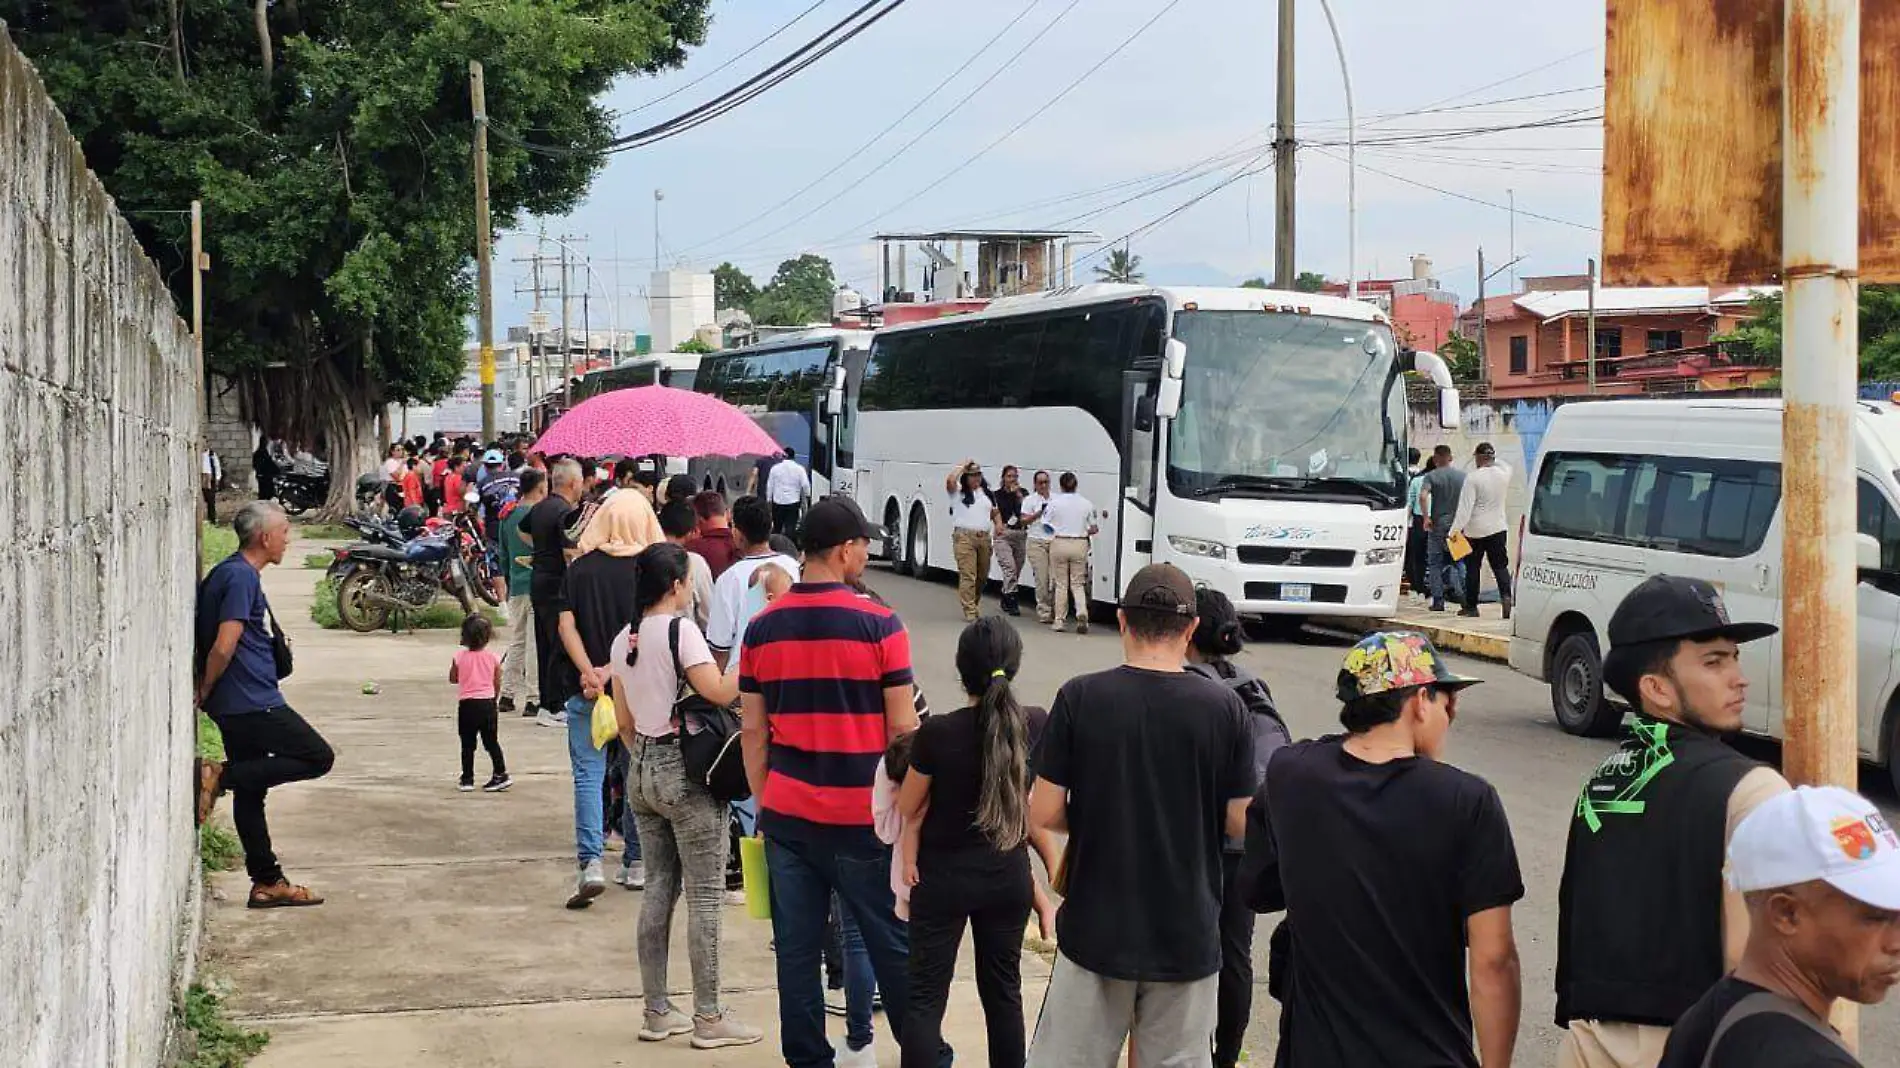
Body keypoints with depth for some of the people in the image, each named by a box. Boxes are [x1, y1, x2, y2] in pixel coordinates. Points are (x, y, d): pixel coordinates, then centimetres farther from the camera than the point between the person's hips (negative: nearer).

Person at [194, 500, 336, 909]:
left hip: (238, 706, 10)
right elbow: (223, 646, -22)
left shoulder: (227, 573, 17)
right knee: (318, 757, -5)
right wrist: (204, 692, -9)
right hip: (251, 702, -10)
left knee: (250, 792, 11)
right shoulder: (242, 577, -15)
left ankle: (267, 883, 16)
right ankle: (221, 776, -10)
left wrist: (206, 693, 20)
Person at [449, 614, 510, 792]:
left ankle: (467, 779, 9)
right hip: (487, 703, 2)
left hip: (467, 704, -2)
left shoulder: (459, 658, -9)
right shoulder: (493, 658, -4)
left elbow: (453, 678, 5)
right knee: (491, 742, 12)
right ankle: (500, 774, 9)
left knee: (467, 744, 6)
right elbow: (497, 684, 3)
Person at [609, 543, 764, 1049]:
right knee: (704, 896, -1)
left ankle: (656, 1012, 17)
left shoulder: (624, 640, 9)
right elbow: (719, 691, -22)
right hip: (686, 771, -8)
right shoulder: (680, 629, -14)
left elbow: (623, 721, 14)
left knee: (659, 889, 13)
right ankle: (708, 1018, 3)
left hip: (642, 772, 8)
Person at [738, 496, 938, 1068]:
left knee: (797, 948, 7)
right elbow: (902, 728, -8)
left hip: (786, 813, 3)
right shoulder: (879, 625, -10)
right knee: (894, 945, 8)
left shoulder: (762, 628, 2)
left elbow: (753, 731, 6)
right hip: (863, 817, -3)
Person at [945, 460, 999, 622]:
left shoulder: (986, 493, 20)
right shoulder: (958, 492, 3)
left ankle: (974, 604, 30)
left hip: (984, 537, 5)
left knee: (982, 575, 10)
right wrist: (962, 466, -5)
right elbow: (950, 481, -18)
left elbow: (994, 512, 23)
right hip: (964, 537, -5)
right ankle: (969, 612, -11)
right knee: (968, 575, -11)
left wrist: (998, 523, 2)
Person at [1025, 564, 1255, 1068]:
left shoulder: (1080, 697, -10)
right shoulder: (1223, 707, -8)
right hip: (1188, 934, 1)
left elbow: (1043, 816, -9)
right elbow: (1240, 822, -4)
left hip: (1096, 928, 0)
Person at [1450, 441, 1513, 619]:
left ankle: (1471, 606, 13)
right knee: (1500, 566, 4)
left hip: (1475, 530, -3)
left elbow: (1465, 508, -19)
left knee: (1473, 568, 7)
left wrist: (1456, 529, -19)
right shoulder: (1504, 474, -2)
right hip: (1498, 528, 3)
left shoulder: (1473, 478, -15)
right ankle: (1506, 596, -20)